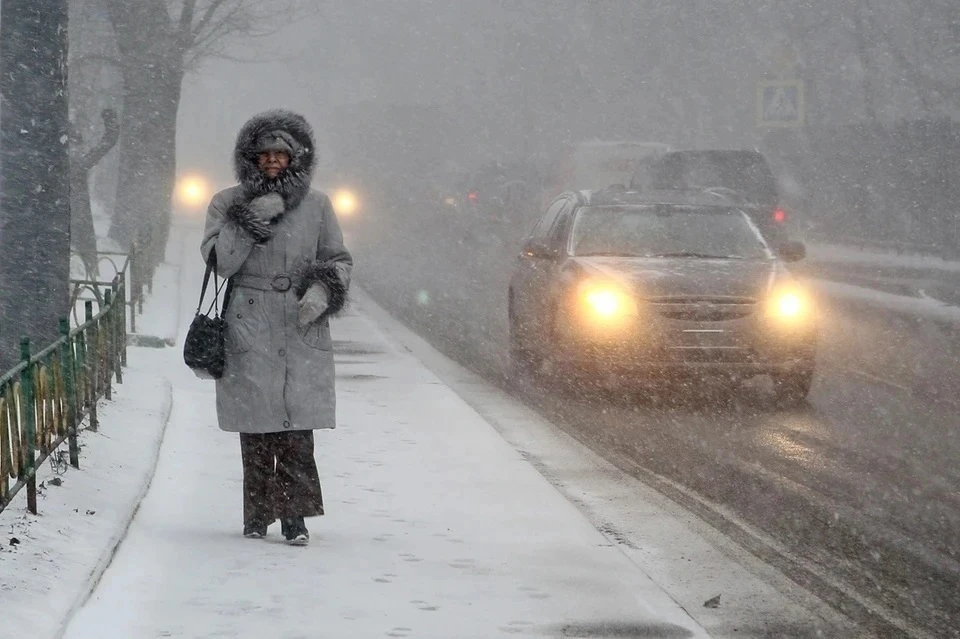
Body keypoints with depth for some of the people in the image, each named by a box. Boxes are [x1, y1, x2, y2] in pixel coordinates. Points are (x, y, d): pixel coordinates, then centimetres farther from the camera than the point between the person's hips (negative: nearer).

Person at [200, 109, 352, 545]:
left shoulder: (316, 206, 11)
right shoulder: (229, 204, 8)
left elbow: (339, 261, 16)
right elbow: (219, 260, -4)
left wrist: (323, 291, -3)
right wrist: (251, 221, -12)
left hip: (302, 331, 1)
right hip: (249, 330, 0)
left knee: (298, 429, -8)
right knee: (256, 428, -2)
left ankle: (295, 515, -6)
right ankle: (257, 515, 5)